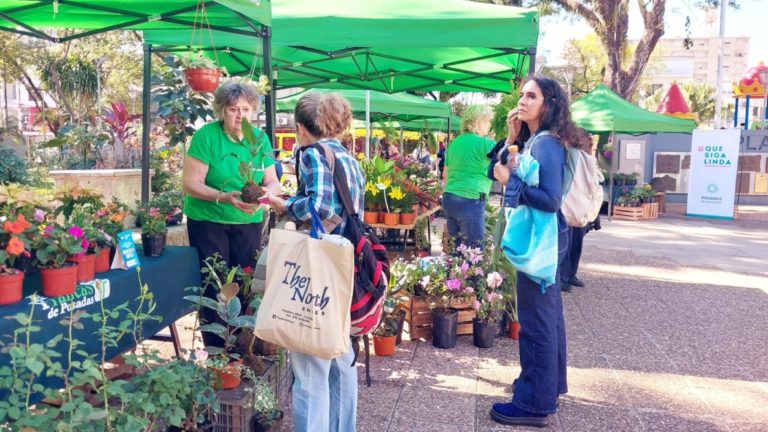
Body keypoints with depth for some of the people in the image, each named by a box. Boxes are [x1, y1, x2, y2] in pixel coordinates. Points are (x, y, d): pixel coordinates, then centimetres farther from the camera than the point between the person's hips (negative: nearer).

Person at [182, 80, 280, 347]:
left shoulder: (260, 138, 0)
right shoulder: (206, 136, -13)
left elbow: (273, 182, -2)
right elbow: (190, 184, -16)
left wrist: (264, 193, -26)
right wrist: (224, 197, -32)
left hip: (249, 222, 4)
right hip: (208, 221, -4)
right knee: (215, 289, 0)